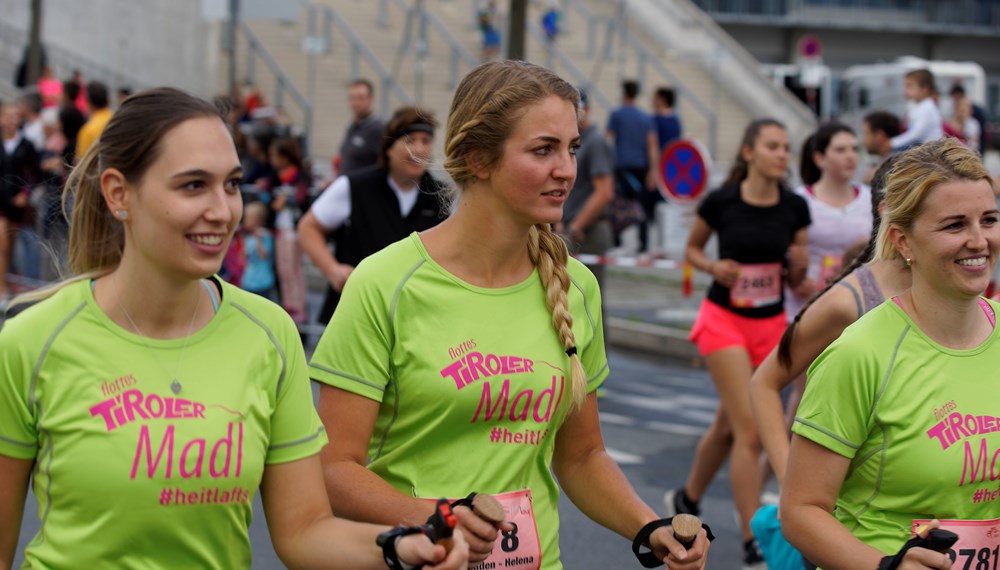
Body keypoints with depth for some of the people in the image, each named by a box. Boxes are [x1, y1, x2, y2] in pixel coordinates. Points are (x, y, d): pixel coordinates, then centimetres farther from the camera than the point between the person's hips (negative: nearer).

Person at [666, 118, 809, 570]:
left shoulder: (795, 208, -4)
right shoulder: (720, 202, -12)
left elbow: (795, 280, 4)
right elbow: (692, 248, 5)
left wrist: (799, 265, -18)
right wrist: (714, 267, -14)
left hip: (771, 325, 4)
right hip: (724, 322, -4)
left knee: (729, 426, 18)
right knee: (749, 432, -12)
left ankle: (686, 500, 43)